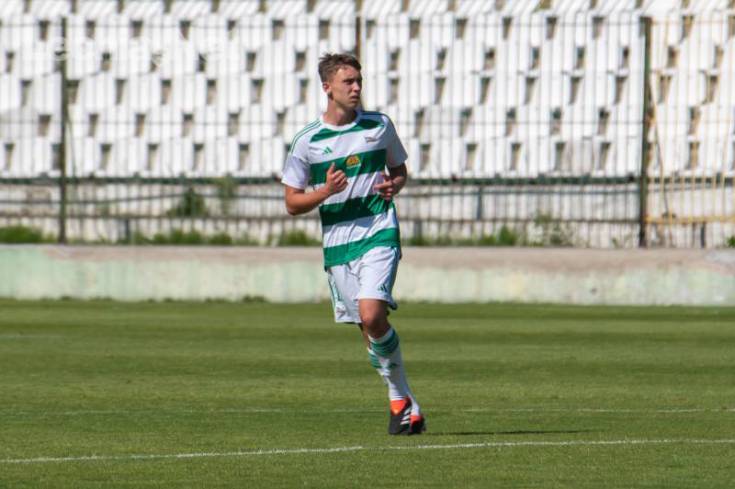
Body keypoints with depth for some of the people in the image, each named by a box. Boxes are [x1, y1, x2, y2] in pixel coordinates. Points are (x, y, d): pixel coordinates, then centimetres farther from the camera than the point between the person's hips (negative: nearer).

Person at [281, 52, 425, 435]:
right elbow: (292, 203, 4)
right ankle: (401, 400, 19)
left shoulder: (379, 126, 5)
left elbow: (400, 171, 20)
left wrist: (393, 186, -4)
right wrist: (325, 191, -15)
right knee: (368, 328, 5)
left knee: (372, 315, -20)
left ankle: (402, 401, -6)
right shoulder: (307, 141, 1)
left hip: (379, 234, -2)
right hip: (337, 242, 2)